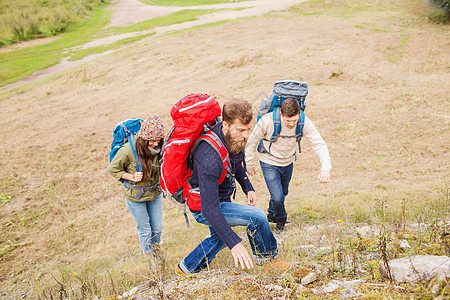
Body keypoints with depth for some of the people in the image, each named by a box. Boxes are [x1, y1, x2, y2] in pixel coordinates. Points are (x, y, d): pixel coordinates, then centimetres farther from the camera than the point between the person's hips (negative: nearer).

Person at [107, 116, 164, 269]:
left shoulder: (158, 147, -17)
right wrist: (131, 177, -25)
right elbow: (112, 169, -13)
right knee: (144, 229, 13)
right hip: (135, 197, -3)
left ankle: (156, 250, 47)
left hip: (155, 193, 4)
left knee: (157, 228, 16)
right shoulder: (128, 150, -29)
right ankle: (149, 256, 40)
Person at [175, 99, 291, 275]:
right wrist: (234, 243, -45)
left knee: (219, 237, 29)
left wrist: (248, 188, 3)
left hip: (222, 198, 9)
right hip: (202, 208, -9)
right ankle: (267, 259, 7)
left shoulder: (234, 138, -12)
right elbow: (209, 208, -41)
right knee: (257, 217, -20)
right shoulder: (209, 156, -39)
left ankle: (186, 268, 48)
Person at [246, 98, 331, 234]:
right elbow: (252, 142, -15)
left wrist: (325, 167, -37)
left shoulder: (304, 122, -23)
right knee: (277, 197, -10)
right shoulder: (267, 121, -31)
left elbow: (319, 144, -21)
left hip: (288, 162, 4)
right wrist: (249, 164, -4)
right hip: (269, 162, -4)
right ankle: (281, 219, 24)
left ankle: (272, 215, 52)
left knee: (283, 193, 21)